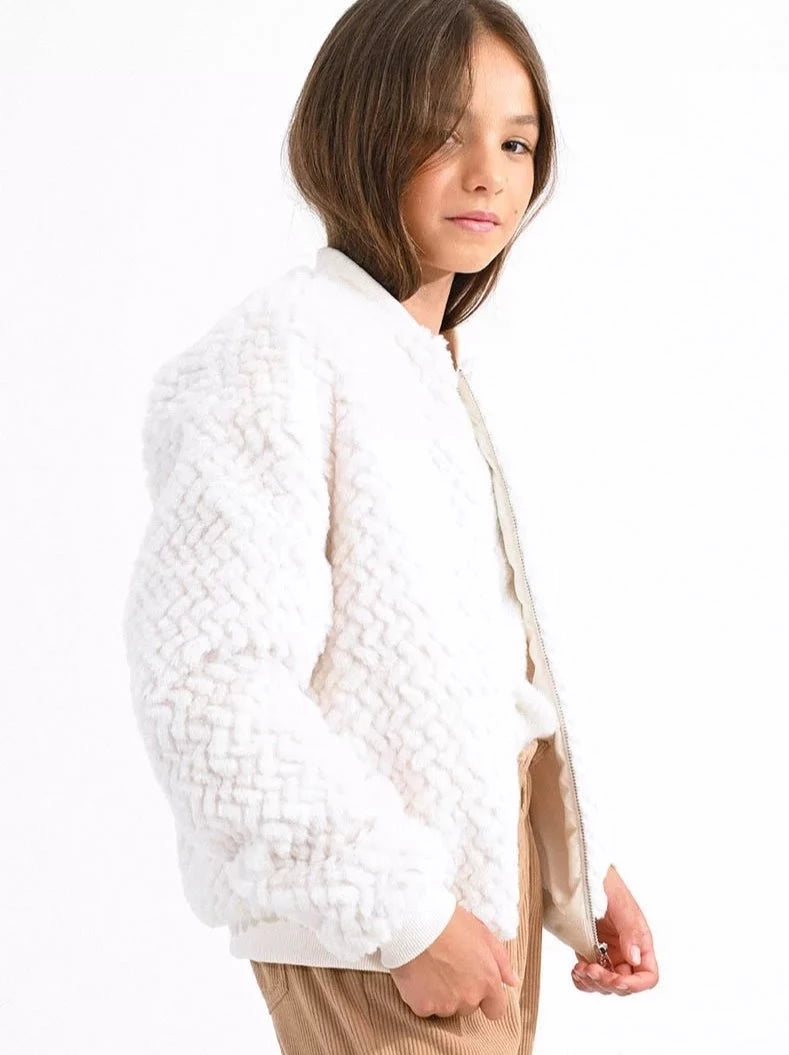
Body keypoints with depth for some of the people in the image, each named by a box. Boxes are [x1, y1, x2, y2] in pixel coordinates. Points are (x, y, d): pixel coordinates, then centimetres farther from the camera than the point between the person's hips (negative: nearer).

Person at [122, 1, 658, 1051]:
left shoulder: (443, 362, 10)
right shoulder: (285, 349, -16)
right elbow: (209, 687, -23)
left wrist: (583, 865, 9)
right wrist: (405, 911, -19)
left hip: (489, 862, 8)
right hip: (365, 926, -8)